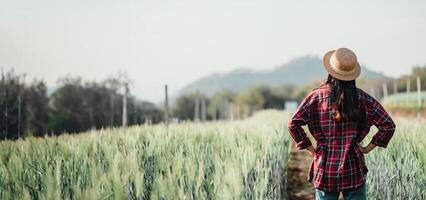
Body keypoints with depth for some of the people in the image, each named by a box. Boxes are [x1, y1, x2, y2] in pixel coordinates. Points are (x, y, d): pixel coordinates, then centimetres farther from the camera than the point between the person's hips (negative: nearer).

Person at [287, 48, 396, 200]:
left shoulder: (317, 96, -5)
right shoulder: (362, 98, -2)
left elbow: (293, 124, -9)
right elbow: (388, 126, -3)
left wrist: (310, 148, -1)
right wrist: (368, 148, 4)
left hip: (325, 167, 0)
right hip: (354, 169, 0)